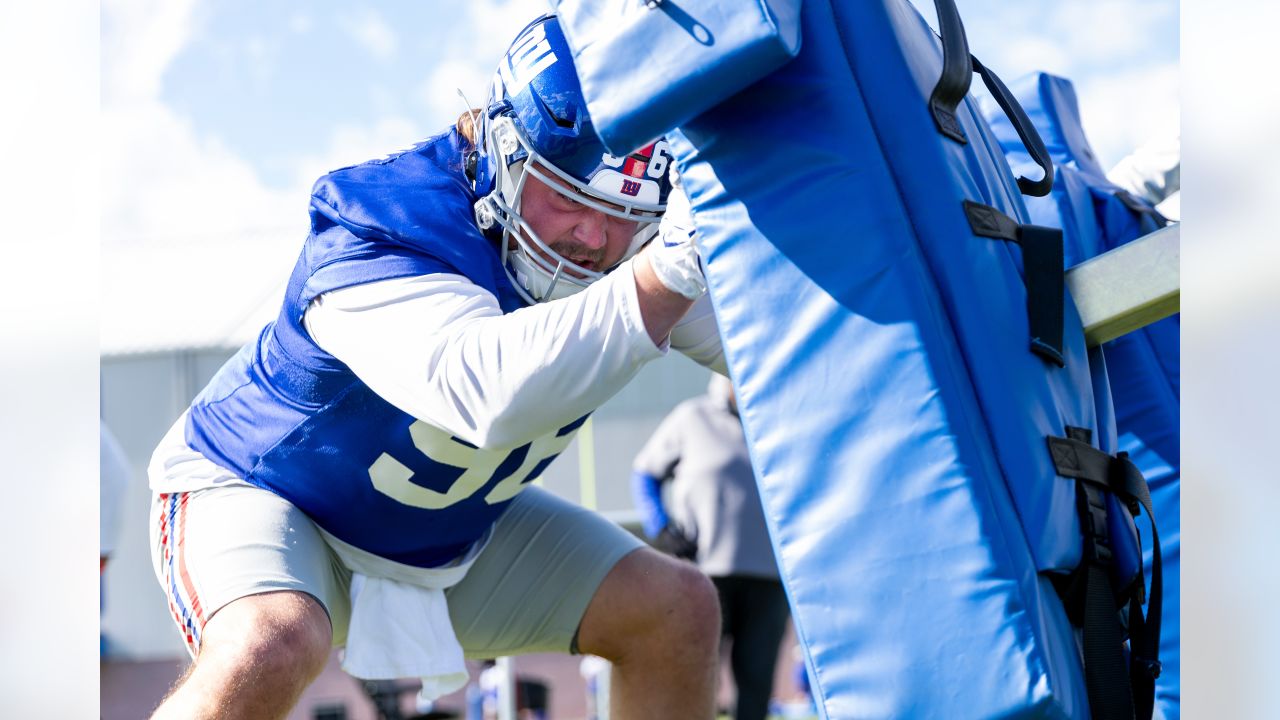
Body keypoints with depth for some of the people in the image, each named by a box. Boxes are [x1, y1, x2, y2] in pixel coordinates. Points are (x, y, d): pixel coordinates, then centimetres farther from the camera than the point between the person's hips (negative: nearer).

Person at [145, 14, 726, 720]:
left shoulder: (638, 247, -14)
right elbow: (487, 390, -55)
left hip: (452, 537, 7)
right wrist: (665, 278, -62)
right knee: (270, 650, -37)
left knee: (677, 609, -2)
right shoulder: (374, 234, -36)